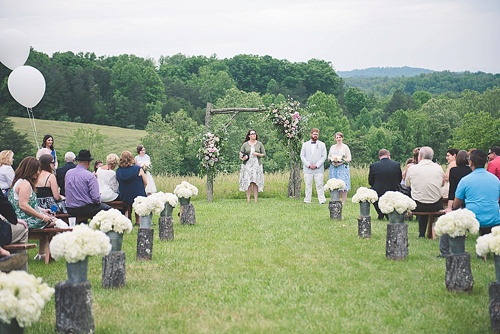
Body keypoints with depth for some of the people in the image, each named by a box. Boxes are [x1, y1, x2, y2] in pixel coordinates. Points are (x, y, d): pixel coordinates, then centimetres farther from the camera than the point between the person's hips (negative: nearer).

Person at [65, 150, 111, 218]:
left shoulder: (68, 173, 5)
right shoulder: (90, 176, -15)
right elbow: (96, 197, -17)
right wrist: (98, 201, 5)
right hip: (85, 208, -7)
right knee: (108, 208, 8)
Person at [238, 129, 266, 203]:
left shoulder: (259, 144, 8)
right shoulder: (245, 144, 8)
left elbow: (264, 154, 7)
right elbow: (241, 154, 9)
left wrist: (257, 154, -10)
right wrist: (242, 158, -12)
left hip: (257, 165, 0)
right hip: (247, 165, 0)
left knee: (255, 183, -3)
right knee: (248, 183, -3)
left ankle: (255, 200, -2)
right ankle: (248, 200, -1)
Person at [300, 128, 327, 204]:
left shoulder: (322, 145, 10)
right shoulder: (305, 144, 12)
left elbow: (324, 156, 4)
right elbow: (302, 156, 6)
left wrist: (317, 165, -8)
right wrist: (308, 165, -7)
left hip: (318, 169, -1)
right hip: (307, 169, 1)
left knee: (319, 185, -5)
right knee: (308, 185, 1)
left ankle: (322, 200, -6)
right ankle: (307, 200, 4)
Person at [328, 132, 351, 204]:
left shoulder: (345, 147, 2)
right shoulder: (332, 147, 15)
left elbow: (349, 159, -1)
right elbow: (328, 157, 19)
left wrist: (341, 161, -14)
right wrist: (331, 159, -3)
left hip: (342, 168, -4)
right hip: (334, 168, 4)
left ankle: (343, 202, -7)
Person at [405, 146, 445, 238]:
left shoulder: (412, 169, -5)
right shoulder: (438, 168, 0)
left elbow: (407, 184, 13)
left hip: (417, 207, -1)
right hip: (436, 206, 1)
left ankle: (422, 233, 34)